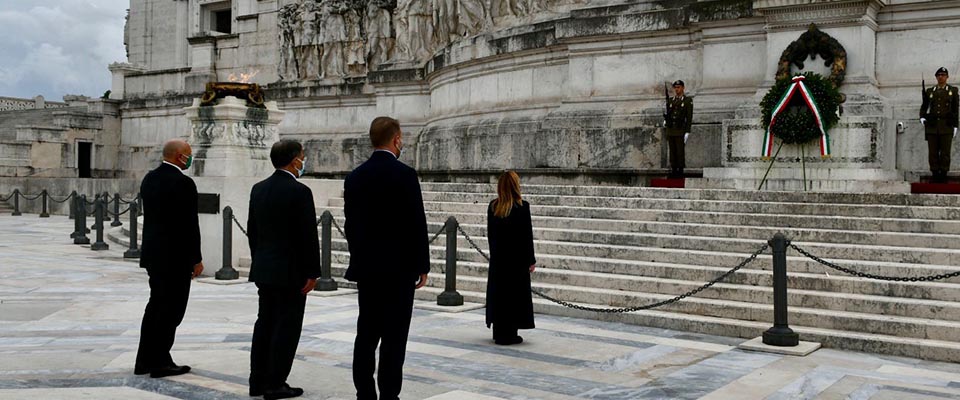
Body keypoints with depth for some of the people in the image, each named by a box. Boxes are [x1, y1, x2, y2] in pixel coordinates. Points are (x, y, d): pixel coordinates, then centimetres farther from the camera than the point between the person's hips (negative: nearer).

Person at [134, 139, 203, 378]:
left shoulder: (149, 178, 9)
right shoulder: (183, 183, -17)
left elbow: (151, 215, 12)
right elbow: (190, 225, -17)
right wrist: (196, 259, -9)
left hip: (154, 253, 8)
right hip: (176, 256, -8)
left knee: (156, 306, 16)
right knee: (171, 310, 1)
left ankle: (145, 361, 21)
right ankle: (160, 363, 7)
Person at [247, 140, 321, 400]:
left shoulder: (258, 189, 7)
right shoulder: (299, 192, -16)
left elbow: (252, 230, 13)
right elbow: (308, 236, -17)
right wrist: (312, 272, -11)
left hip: (264, 269, 8)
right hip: (291, 271, -8)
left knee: (265, 323, 14)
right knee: (287, 327, 0)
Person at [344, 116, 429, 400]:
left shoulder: (354, 177, 7)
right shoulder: (404, 174, -12)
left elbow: (351, 224, 12)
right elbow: (416, 225, -13)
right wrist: (422, 266, -4)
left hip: (365, 267, 6)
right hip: (398, 268, -6)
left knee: (366, 332, 9)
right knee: (394, 335, -1)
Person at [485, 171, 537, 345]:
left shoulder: (493, 206, 1)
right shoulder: (522, 207, -13)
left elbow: (490, 233, 6)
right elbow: (527, 235, -10)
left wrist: (495, 254, 16)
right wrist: (531, 260, -3)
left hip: (497, 259, 5)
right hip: (517, 259, -4)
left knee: (498, 292, 12)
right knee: (514, 293, 3)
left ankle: (498, 333, 19)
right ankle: (509, 334, 5)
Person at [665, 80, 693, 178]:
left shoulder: (688, 101, 2)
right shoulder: (670, 101, 15)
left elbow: (689, 117, -4)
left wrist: (687, 132, -11)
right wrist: (666, 121, 2)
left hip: (680, 132, -4)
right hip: (670, 131, 4)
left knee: (680, 153, -6)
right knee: (672, 152, 3)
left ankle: (680, 173, -3)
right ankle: (673, 171, 6)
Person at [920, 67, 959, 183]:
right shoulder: (930, 91, 14)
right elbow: (924, 107, 18)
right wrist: (922, 117, -3)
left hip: (946, 126, -2)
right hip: (932, 126, 2)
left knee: (945, 152, -3)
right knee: (933, 153, 0)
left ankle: (943, 177, 1)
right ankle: (935, 176, 5)